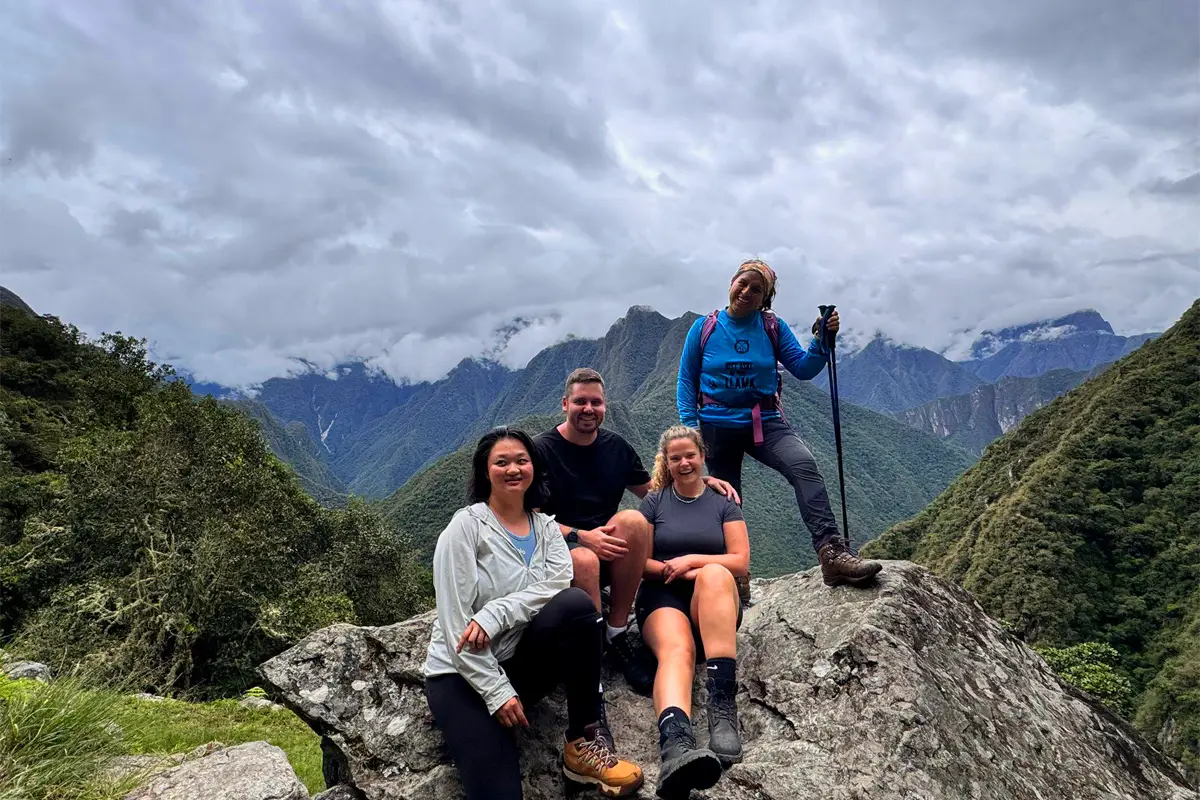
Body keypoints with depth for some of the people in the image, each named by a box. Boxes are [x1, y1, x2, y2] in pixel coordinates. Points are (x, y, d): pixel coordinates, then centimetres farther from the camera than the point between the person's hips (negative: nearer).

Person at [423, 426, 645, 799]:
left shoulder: (546, 528, 7)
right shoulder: (466, 526, -9)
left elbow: (555, 585, -13)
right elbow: (454, 620, -15)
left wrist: (494, 616, -26)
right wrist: (497, 691, -19)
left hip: (522, 662, 5)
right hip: (461, 673, -5)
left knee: (575, 604, -26)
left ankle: (585, 740, -16)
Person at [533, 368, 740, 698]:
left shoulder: (616, 446, 9)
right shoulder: (542, 449, -5)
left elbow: (651, 489, 20)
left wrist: (704, 481, 7)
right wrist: (581, 537, -24)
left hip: (610, 552, 4)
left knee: (632, 519, -28)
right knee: (583, 560, -39)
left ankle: (616, 631, -16)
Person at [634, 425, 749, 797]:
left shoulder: (724, 503, 15)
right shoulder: (654, 501, 15)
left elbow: (740, 561, 4)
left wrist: (692, 561, -10)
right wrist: (676, 571, -9)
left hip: (715, 606, 1)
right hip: (662, 595, 0)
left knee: (715, 575, -37)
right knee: (676, 650, -36)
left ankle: (723, 707, -47)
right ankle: (675, 743, -66)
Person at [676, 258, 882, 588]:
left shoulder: (773, 327, 1)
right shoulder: (704, 328, -1)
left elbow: (803, 369, -1)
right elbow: (686, 380, 2)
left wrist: (822, 340, -18)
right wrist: (690, 426, -6)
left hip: (764, 422, 0)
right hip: (717, 426, 0)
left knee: (804, 464, -29)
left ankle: (831, 553, -34)